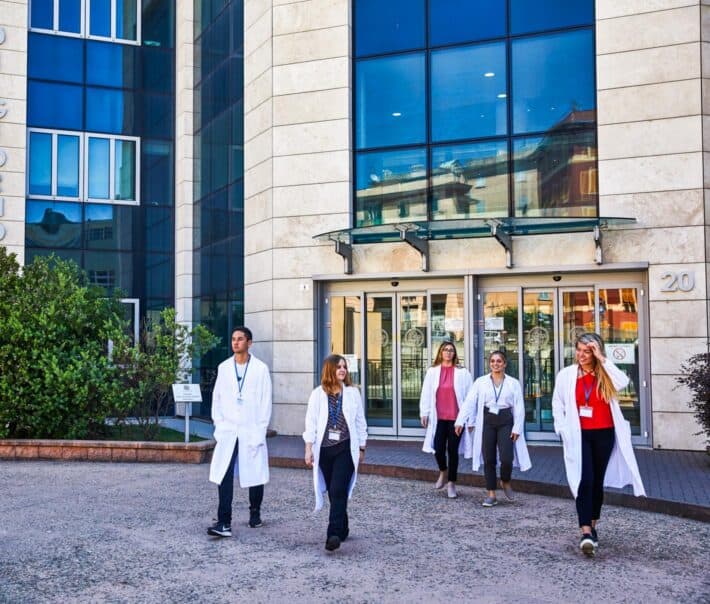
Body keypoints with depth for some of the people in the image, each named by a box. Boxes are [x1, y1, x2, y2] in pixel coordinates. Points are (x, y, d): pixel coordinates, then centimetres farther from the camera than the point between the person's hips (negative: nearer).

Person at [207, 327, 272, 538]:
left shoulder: (260, 368, -2)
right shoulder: (223, 367, 7)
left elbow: (266, 402, -1)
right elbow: (217, 398, 10)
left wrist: (260, 431, -6)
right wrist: (219, 425, 1)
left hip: (252, 431, -1)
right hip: (227, 432, 2)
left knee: (255, 475, 9)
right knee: (224, 477, -8)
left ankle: (255, 513, 30)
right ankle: (224, 523, -7)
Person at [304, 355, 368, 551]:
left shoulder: (352, 393, 4)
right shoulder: (318, 394, 3)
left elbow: (360, 422, 9)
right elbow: (311, 422, 1)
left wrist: (362, 447, 10)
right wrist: (309, 449, -5)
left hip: (345, 448, -2)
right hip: (324, 449, 2)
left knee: (338, 491, -13)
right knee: (333, 492, 11)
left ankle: (334, 534, -15)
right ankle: (342, 529, 28)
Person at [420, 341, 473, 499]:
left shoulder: (462, 372, 0)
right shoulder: (432, 371, 6)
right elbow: (426, 393, 7)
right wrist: (424, 413, 2)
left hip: (456, 417, -1)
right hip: (438, 417, 2)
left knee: (453, 450, 2)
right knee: (438, 448, -1)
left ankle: (451, 483, 16)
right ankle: (443, 471, 31)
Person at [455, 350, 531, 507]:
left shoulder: (513, 383, 3)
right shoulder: (481, 382, 4)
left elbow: (519, 407, 2)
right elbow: (469, 402, -2)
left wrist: (517, 427, -6)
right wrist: (460, 421, -10)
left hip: (505, 422, -1)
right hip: (487, 421, 1)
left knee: (506, 458, -12)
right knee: (489, 459, 3)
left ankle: (506, 481, 21)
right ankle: (491, 495, 14)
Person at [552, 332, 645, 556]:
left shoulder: (606, 374, 1)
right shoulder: (566, 375, 1)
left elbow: (623, 382, -22)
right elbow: (557, 405, 9)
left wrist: (602, 359, -19)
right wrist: (564, 430, 1)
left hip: (604, 434, 1)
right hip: (579, 435, -1)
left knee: (598, 481, 11)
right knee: (585, 481, -13)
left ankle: (593, 526, 27)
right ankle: (585, 533, -16)